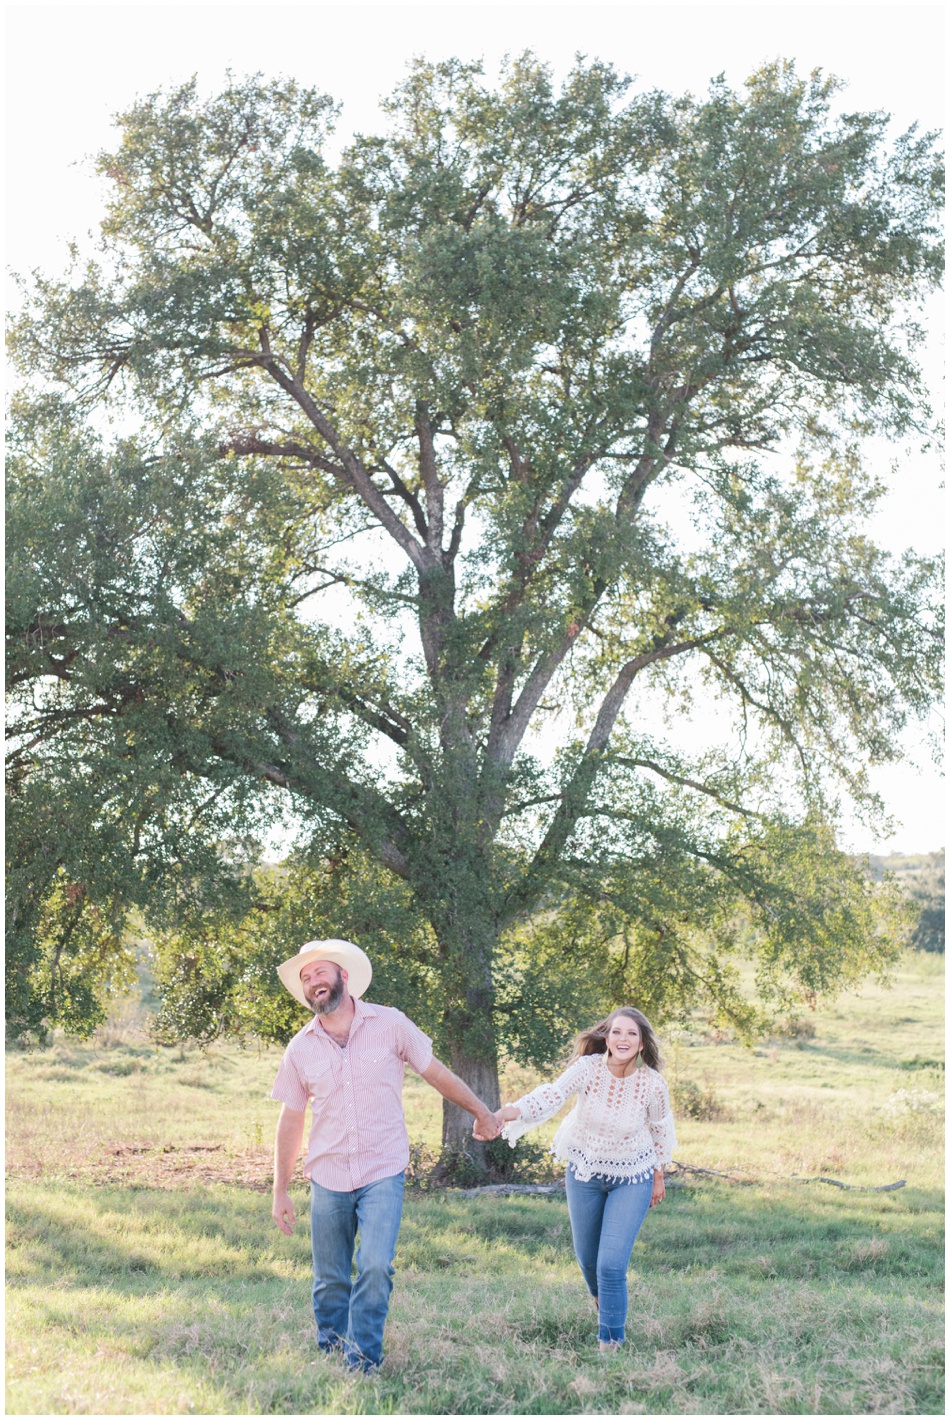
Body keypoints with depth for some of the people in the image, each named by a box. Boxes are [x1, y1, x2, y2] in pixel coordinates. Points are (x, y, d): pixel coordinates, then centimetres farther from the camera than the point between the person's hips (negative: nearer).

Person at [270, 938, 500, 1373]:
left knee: (376, 1267, -17)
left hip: (383, 1174, -2)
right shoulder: (301, 1048, 2)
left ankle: (362, 1363, -4)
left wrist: (481, 1112, 18)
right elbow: (291, 1121, 9)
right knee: (330, 1281, 9)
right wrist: (280, 1192, 10)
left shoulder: (390, 1025, -4)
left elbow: (435, 1072, 8)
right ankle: (328, 1356, 28)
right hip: (328, 1179, 2)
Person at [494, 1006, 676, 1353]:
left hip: (631, 1180, -2)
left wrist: (659, 1176, 11)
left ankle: (610, 1342, 10)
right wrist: (503, 1114, -52)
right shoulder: (588, 1068, -21)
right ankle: (602, 1299, 52)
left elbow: (659, 1129, -1)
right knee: (587, 1257, 17)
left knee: (612, 1264, -10)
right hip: (585, 1172, 2)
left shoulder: (653, 1084, -20)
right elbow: (550, 1096, -35)